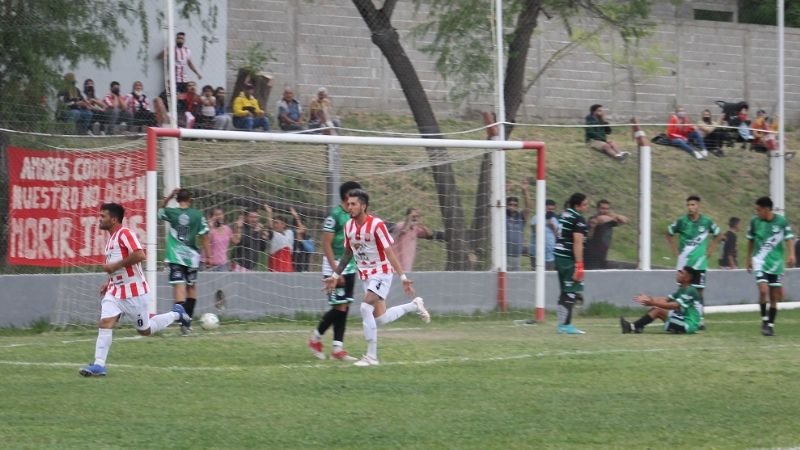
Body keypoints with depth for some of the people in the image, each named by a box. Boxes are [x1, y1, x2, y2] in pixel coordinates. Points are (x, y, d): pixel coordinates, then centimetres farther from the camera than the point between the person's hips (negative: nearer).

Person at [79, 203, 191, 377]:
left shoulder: (124, 234, -16)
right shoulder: (112, 238, 14)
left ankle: (176, 314, 27)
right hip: (115, 291, 8)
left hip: (134, 292, -8)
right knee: (105, 324, -9)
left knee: (145, 330, 5)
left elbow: (140, 255, -30)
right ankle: (99, 365, -14)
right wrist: (109, 283, 14)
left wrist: (114, 266, -23)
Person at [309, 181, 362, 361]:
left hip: (349, 268, 8)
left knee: (344, 308, 5)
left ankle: (338, 348, 6)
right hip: (335, 266, -8)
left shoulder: (352, 215, 12)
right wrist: (336, 270, -20)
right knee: (339, 307, -9)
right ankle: (316, 338, 9)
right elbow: (326, 244, -15)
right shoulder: (335, 215, -13)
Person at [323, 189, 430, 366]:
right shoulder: (349, 226, 1)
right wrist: (335, 275, 18)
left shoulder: (376, 225, -19)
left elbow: (390, 253, -18)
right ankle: (414, 306, 30)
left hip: (381, 273, -7)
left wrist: (403, 277, -22)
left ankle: (371, 356, -15)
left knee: (366, 308, -22)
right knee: (380, 318, 4)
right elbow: (347, 253, 16)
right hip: (366, 276, 7)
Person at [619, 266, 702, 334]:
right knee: (656, 309, 2)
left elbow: (675, 306, -26)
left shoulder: (690, 291, -17)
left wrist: (653, 303, -29)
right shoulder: (682, 289, 15)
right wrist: (649, 299, -3)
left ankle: (633, 327, -17)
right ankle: (637, 327, -14)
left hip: (689, 325, -9)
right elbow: (666, 300, 10)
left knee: (658, 311, -18)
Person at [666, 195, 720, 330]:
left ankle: (700, 320, 6)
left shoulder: (707, 221, -2)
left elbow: (717, 235, 14)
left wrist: (710, 250, 6)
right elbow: (669, 234, 13)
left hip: (700, 263, 0)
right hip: (684, 262, 0)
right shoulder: (681, 221, -3)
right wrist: (675, 250, 6)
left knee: (699, 292, 0)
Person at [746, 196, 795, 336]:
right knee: (763, 290, -19)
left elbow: (789, 238, -4)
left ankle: (771, 325, 15)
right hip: (760, 261, 0)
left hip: (776, 262, 0)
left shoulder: (781, 221, -7)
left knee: (774, 296, 4)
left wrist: (791, 254, -19)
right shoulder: (755, 221, -2)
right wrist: (749, 258, 18)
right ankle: (764, 319, 0)